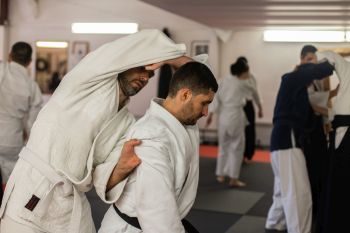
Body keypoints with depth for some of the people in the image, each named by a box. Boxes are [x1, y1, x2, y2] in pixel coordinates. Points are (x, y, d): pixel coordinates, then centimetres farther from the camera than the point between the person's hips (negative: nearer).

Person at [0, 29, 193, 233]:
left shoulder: (127, 123, 9)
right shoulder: (94, 79, -7)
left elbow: (102, 180, 2)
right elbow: (144, 43, -17)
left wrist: (123, 167, -19)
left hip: (74, 206, 7)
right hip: (32, 198, -6)